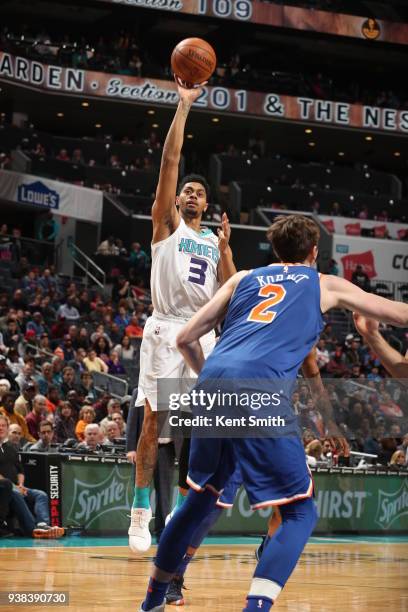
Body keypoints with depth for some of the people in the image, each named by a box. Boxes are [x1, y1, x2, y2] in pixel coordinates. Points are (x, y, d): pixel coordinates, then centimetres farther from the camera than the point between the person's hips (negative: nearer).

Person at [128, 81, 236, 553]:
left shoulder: (214, 242, 19)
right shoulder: (167, 224, 8)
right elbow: (170, 160, -1)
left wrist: (225, 248, 0)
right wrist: (183, 105, -5)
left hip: (203, 334, 4)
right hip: (166, 329, -4)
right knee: (153, 419, -8)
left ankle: (181, 510, 8)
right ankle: (140, 513, -5)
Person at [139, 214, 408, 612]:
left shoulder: (244, 278, 28)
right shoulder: (326, 285, 21)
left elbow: (186, 339, 24)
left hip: (212, 386, 5)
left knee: (200, 498, 24)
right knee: (300, 513, 4)